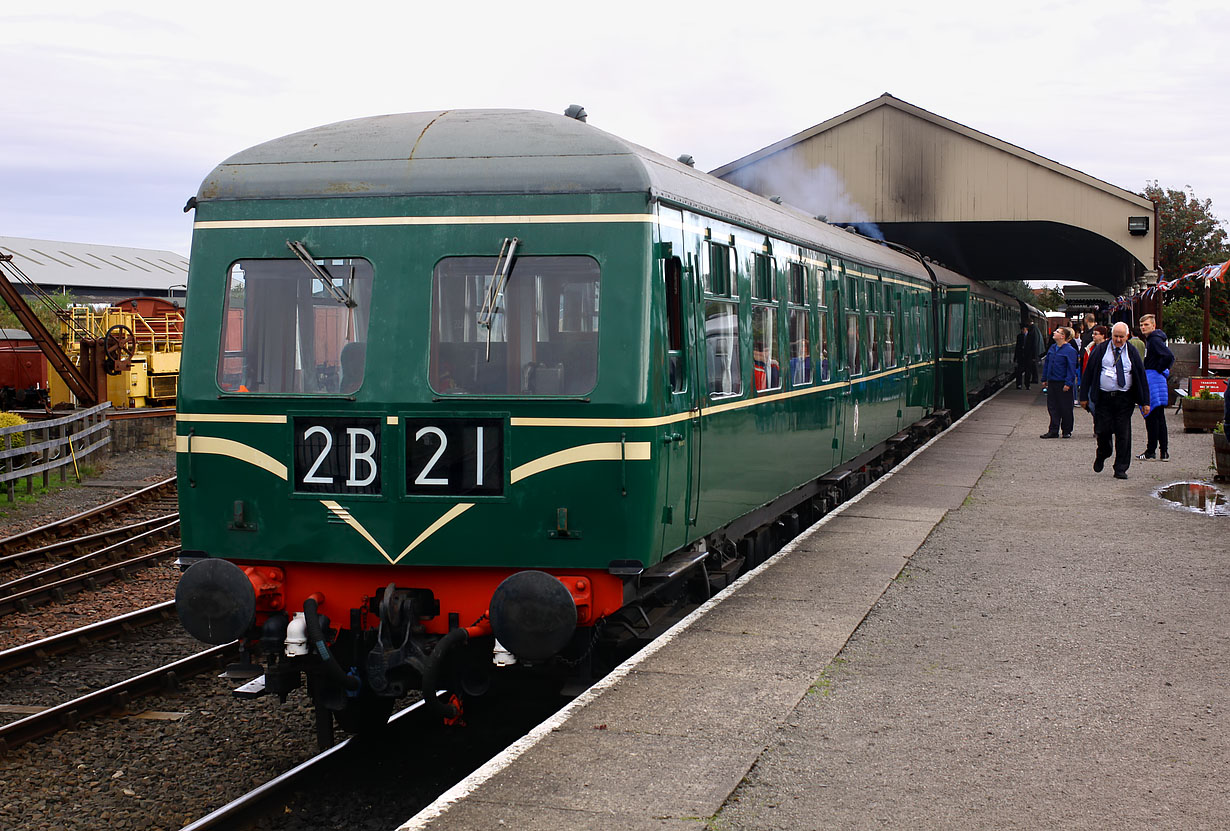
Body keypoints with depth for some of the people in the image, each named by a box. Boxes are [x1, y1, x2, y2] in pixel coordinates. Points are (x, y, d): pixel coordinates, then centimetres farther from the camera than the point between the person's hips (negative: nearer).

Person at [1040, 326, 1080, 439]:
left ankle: (1067, 431, 13)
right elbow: (1046, 364, 18)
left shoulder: (1070, 351, -11)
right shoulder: (1052, 349, 11)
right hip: (1052, 382, 7)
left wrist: (1068, 384, -17)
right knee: (1052, 407, 6)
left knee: (1065, 408, 2)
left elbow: (1071, 368, -13)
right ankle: (1053, 431, 11)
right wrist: (1044, 379, 16)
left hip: (1063, 384, -7)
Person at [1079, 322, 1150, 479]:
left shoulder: (1132, 353, 5)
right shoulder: (1100, 350, 2)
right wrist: (1084, 396, 0)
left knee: (1123, 434, -3)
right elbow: (1088, 373, 4)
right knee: (1102, 430, -2)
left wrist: (1145, 402, 2)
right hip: (1103, 397, 0)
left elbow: (1142, 377, 7)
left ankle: (1121, 469, 5)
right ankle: (1102, 455, 29)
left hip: (1124, 399, 0)